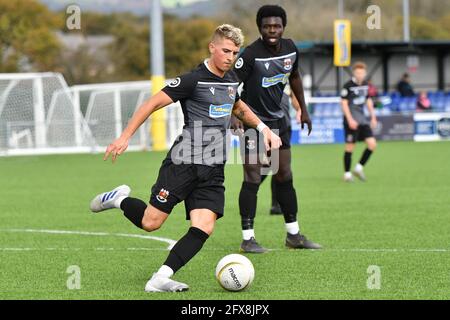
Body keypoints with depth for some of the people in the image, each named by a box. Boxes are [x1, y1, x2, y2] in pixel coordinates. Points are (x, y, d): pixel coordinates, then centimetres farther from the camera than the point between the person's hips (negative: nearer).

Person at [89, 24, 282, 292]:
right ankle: (119, 199, 23)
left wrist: (263, 127, 28)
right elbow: (154, 103, -11)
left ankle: (160, 279, -12)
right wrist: (126, 136, -16)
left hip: (213, 171, 6)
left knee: (204, 228, -12)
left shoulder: (230, 80, 12)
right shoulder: (194, 80, -11)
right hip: (183, 163, -6)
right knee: (151, 223, -7)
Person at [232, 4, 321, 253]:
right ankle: (247, 239, -3)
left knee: (285, 178, 11)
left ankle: (293, 235, 20)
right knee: (252, 179, -9)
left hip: (277, 119, 6)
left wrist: (303, 109, 21)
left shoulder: (290, 48, -1)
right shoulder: (252, 54, -21)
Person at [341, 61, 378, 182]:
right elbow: (344, 103, -12)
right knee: (350, 147, -3)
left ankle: (359, 168, 11)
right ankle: (347, 173, 10)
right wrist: (350, 120, -17)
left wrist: (373, 117, 17)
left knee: (372, 144, -2)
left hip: (362, 119, 6)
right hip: (352, 120, -6)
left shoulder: (365, 85, 8)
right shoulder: (348, 85, -11)